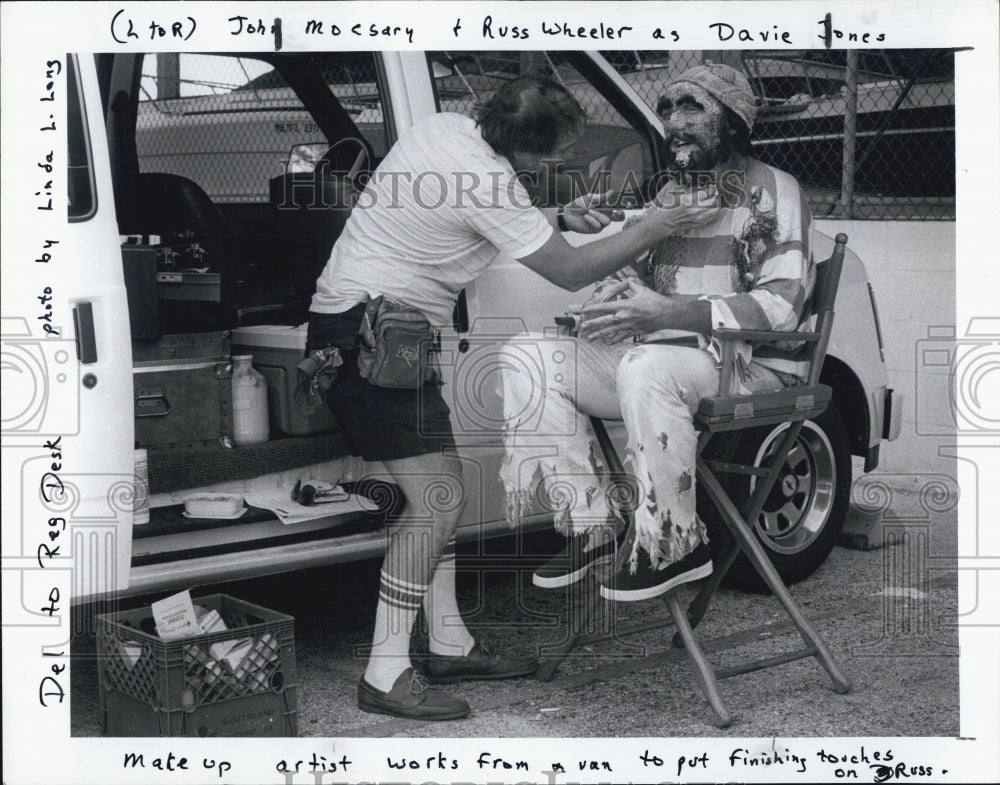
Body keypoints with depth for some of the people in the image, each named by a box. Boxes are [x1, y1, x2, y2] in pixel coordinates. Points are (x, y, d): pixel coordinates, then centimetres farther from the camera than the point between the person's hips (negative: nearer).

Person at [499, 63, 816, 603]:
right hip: (658, 353, 7)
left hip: (749, 366, -7)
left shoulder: (772, 192, -4)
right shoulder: (665, 190, 18)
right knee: (531, 357, -10)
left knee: (647, 367, -39)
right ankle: (592, 523, -9)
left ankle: (674, 544, -23)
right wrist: (611, 297, -2)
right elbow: (634, 271, 25)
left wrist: (669, 313, -27)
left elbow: (781, 307, -16)